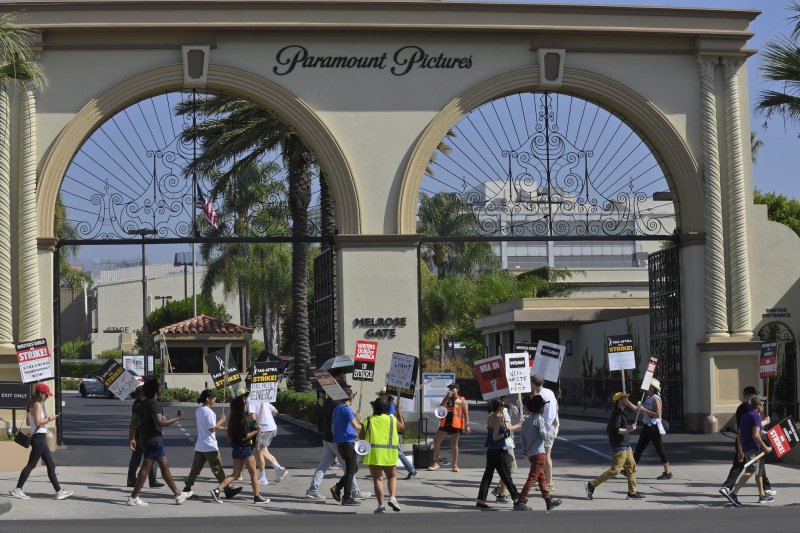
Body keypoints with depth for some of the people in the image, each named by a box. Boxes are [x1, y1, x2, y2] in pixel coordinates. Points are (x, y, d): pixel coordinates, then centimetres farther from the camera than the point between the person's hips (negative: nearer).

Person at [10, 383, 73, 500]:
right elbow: (38, 422, -23)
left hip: (40, 438, 10)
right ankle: (17, 490, -1)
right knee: (31, 464, -5)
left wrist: (46, 419, 14)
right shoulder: (37, 405, -13)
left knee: (51, 464, 9)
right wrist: (49, 419, -10)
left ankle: (59, 491, 9)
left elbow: (29, 423, 17)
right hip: (39, 437, -10)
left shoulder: (33, 405, 16)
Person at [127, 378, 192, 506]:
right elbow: (160, 423, -25)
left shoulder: (144, 404, 13)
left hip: (148, 439, 10)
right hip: (154, 439, -10)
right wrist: (177, 418, -17)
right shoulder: (154, 404, -16)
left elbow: (135, 422, 14)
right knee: (146, 468, -2)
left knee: (165, 466, 11)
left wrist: (132, 437, 16)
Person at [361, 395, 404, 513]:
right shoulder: (392, 419, 1)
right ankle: (392, 497, -3)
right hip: (389, 454, 1)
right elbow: (402, 427, 19)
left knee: (377, 479, 2)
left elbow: (361, 436, 3)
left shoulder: (368, 420, 1)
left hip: (373, 453, -1)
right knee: (392, 476, 18)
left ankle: (380, 505, -2)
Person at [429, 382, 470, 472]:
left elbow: (466, 413, -2)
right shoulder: (446, 398, 15)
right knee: (436, 441, -2)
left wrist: (467, 425, -11)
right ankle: (436, 462, 7)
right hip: (445, 424, 4)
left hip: (456, 425, -4)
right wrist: (447, 398, -7)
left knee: (454, 444, 1)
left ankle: (455, 465, 8)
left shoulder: (461, 400, 2)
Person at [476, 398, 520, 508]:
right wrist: (505, 434, -9)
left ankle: (481, 499, 2)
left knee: (488, 474, 8)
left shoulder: (490, 417, 8)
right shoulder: (497, 418, -16)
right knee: (505, 474, 3)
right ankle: (515, 497, 16)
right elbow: (495, 437, -19)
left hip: (490, 450, 8)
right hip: (498, 451, -8)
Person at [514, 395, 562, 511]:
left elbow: (523, 437, 15)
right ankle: (520, 502, -13)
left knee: (542, 477, 17)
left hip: (530, 453, 9)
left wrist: (525, 450, 20)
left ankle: (549, 501, 25)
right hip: (538, 453, -9)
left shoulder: (527, 420, 12)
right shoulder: (539, 419, -12)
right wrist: (550, 429, 2)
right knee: (532, 478, -8)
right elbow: (544, 436, -16)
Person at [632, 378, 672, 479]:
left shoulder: (656, 399, -14)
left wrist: (644, 410, -23)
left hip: (654, 427, -9)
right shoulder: (648, 398, 13)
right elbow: (638, 410, 19)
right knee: (639, 448, 9)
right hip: (647, 427, 9)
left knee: (659, 449, -2)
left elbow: (657, 414, -23)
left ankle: (668, 472, 5)